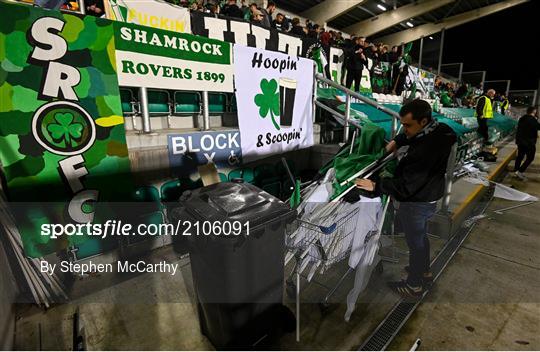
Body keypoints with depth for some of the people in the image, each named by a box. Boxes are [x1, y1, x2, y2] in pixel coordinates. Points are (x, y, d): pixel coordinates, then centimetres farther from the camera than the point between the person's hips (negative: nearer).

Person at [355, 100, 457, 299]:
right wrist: (396, 141, 0)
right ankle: (424, 271, 50)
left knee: (415, 242, 10)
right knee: (421, 236, 27)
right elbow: (408, 136, 15)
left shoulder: (424, 151, -36)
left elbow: (405, 186, -31)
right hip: (427, 197, 9)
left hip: (416, 204, -9)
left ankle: (414, 286, 32)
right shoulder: (438, 130, -7)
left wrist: (375, 186, -25)